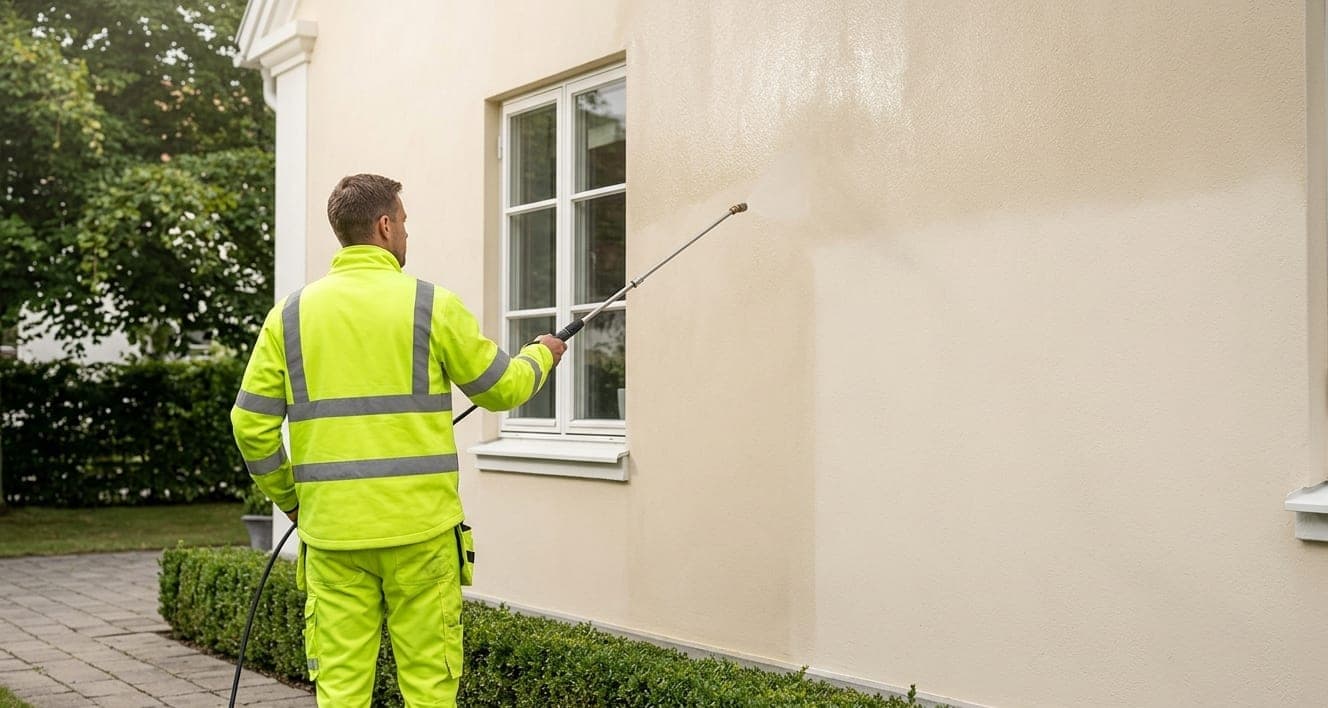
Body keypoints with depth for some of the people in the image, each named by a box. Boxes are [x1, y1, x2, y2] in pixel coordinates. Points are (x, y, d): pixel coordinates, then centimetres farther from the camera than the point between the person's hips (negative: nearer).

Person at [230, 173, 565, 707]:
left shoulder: (291, 314, 4)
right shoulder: (431, 306, -4)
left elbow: (252, 424, 4)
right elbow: (502, 389, 7)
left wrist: (287, 497, 19)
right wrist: (541, 355, 28)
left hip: (331, 529, 3)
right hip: (418, 528, -2)